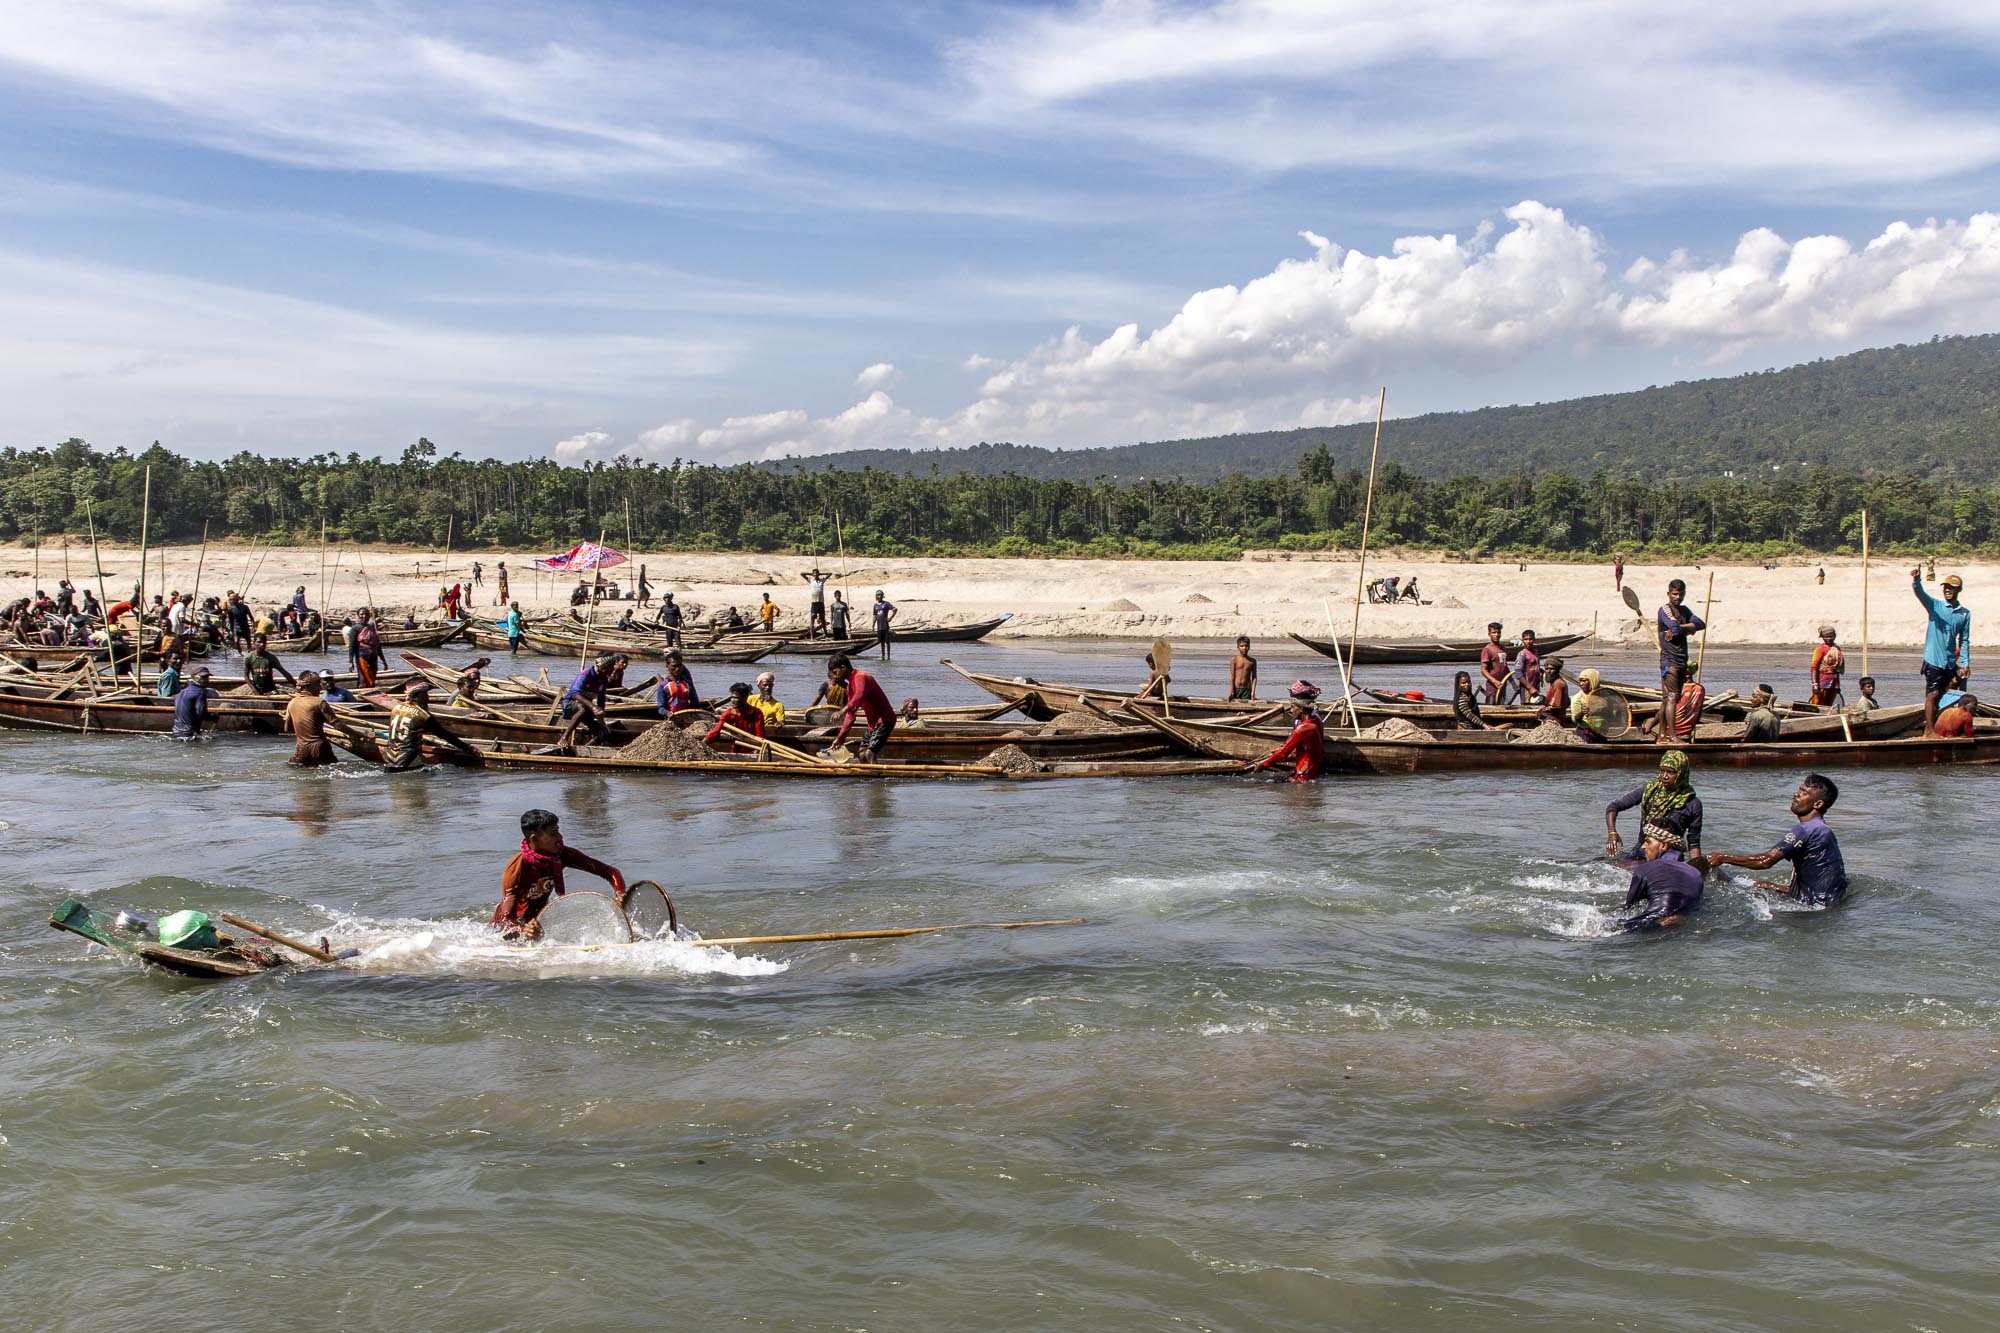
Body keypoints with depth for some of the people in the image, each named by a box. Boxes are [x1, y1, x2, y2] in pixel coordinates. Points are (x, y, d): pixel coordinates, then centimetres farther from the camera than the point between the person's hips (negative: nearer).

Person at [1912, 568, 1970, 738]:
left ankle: (1935, 727, 22)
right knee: (1932, 694, -6)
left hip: (1950, 662, 4)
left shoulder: (1965, 614, 7)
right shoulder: (1934, 606, -3)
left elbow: (1964, 640, 10)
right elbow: (1920, 593, -22)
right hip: (1933, 660, -4)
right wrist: (1916, 580, -43)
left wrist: (1965, 663, 5)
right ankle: (1929, 730, -1)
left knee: (1942, 695, 11)